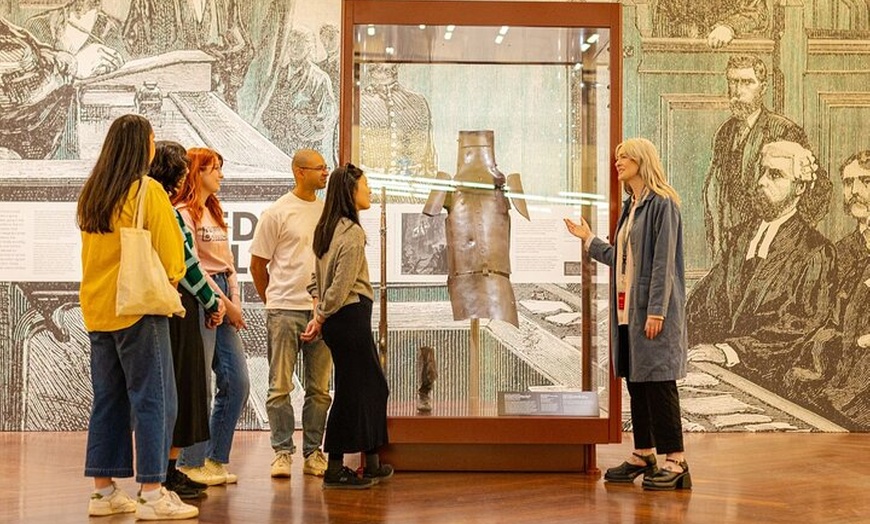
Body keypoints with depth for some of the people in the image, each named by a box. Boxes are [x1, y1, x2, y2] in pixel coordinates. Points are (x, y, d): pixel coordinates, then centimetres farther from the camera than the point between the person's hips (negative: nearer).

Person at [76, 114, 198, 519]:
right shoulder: (147, 191, -11)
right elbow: (170, 256, -9)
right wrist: (169, 281, 9)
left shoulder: (90, 193, 10)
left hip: (96, 308, 7)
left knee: (108, 398, 13)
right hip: (138, 307, -7)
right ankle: (152, 493, -2)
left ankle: (103, 491, 17)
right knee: (152, 400, -2)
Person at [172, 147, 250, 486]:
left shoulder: (215, 213, 20)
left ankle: (215, 459, 15)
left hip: (223, 300, 9)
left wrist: (235, 301, 6)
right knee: (199, 384, -5)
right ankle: (191, 463, 6)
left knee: (238, 381, 6)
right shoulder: (183, 212, -7)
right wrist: (223, 303, -11)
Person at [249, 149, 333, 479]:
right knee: (280, 387, 1)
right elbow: (258, 264, 3)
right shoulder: (277, 213, -3)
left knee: (319, 388, 8)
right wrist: (272, 301, 8)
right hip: (285, 311, -4)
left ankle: (313, 452, 17)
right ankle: (282, 452, 10)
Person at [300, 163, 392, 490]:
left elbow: (318, 278, 15)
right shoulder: (353, 232, -15)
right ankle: (335, 470, 7)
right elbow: (341, 287, -17)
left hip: (337, 320, 10)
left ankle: (372, 465, 25)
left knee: (374, 386, 17)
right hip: (350, 316, -10)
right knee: (350, 392, -1)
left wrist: (318, 314, 7)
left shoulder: (327, 229, 14)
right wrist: (320, 319, -9)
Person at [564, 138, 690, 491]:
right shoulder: (629, 207, 16)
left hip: (651, 309, -9)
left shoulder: (662, 204, -9)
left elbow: (663, 262, -15)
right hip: (627, 309, 9)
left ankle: (676, 461, -2)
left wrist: (656, 311, -19)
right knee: (635, 381, 12)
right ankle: (643, 455, 20)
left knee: (658, 380, -8)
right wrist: (588, 239, 25)